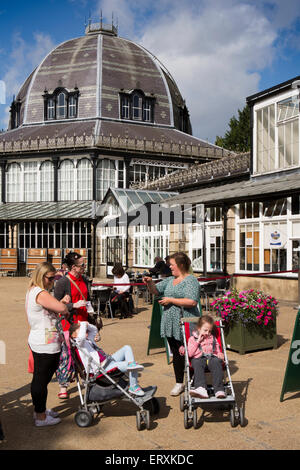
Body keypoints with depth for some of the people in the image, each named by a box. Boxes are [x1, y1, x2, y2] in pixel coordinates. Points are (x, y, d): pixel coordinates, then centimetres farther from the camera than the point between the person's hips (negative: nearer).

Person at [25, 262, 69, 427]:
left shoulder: (32, 291, 13)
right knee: (42, 379, 1)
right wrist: (65, 308, -9)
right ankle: (41, 417, 12)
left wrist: (61, 302, 6)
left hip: (37, 341, 11)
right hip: (45, 344, -11)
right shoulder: (41, 293, -20)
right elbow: (61, 309, -28)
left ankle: (39, 409, 34)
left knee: (39, 378, 20)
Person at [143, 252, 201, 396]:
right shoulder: (170, 280, 15)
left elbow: (192, 302, -21)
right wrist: (150, 283, 0)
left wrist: (171, 300, -16)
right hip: (171, 324, 7)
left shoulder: (191, 280, -9)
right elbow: (156, 290, 22)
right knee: (176, 354, 12)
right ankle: (179, 383, 23)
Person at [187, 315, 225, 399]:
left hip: (212, 357, 2)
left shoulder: (212, 338, 28)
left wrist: (220, 354, 5)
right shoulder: (192, 338, 16)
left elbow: (217, 349, 30)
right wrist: (198, 341, 0)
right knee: (197, 364, -39)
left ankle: (219, 390, -47)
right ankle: (201, 389, -56)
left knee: (217, 362, -36)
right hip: (199, 358, -2)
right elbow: (190, 354, 3)